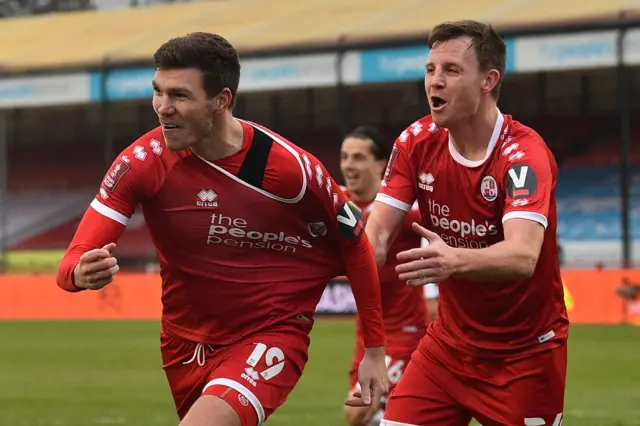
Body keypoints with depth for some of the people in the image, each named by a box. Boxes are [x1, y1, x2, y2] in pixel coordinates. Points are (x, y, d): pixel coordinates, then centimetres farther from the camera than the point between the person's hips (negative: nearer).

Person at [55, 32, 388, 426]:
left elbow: (355, 245, -3)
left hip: (273, 337, -4)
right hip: (187, 344, 5)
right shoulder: (142, 162, -14)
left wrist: (375, 349, 0)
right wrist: (81, 272, -42)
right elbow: (74, 263, -17)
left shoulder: (288, 168, -19)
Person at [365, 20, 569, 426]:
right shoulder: (417, 144, -4)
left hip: (526, 350, -4)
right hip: (450, 342, 4)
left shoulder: (524, 153, -21)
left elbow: (523, 257, -36)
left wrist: (455, 261, -56)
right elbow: (377, 234, -8)